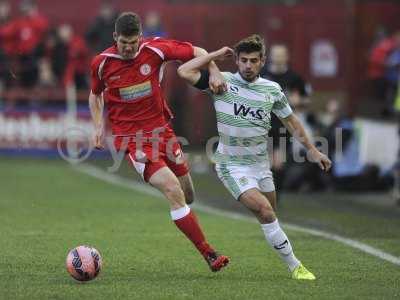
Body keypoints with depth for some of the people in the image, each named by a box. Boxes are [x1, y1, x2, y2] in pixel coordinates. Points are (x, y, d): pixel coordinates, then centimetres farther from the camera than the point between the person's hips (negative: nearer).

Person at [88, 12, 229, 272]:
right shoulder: (101, 63, -6)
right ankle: (209, 253, -17)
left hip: (161, 129, 3)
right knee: (173, 191, -19)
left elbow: (197, 52, 5)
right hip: (131, 137, -3)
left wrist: (214, 72, -9)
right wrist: (99, 126, 3)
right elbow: (95, 95, 14)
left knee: (188, 195, 9)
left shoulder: (154, 50, -6)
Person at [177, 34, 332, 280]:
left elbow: (291, 121, 13)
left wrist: (313, 150, 14)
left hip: (260, 163, 5)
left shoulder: (272, 90, 0)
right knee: (264, 209, -19)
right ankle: (294, 266, -14)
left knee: (270, 213, 11)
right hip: (232, 165, -5)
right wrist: (215, 55, -12)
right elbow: (185, 71, -18)